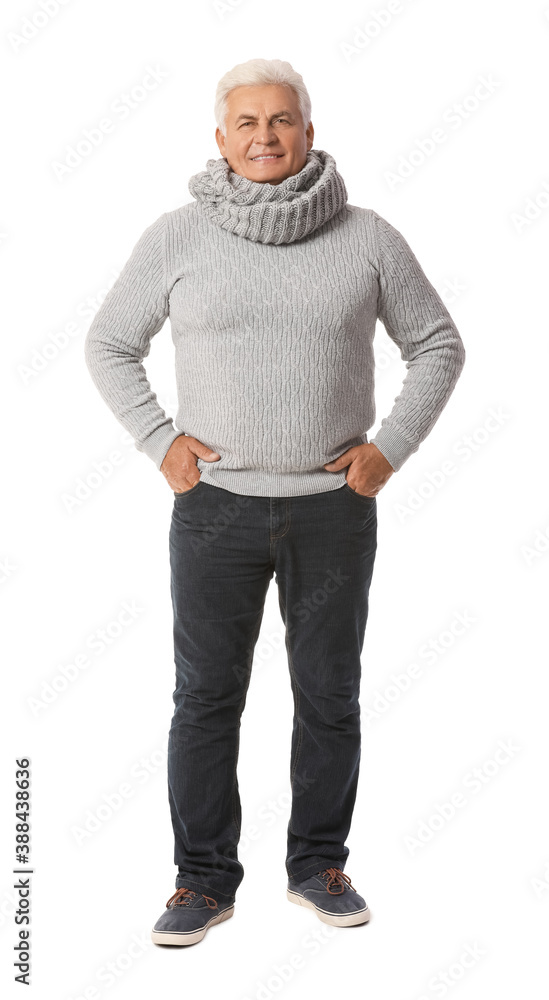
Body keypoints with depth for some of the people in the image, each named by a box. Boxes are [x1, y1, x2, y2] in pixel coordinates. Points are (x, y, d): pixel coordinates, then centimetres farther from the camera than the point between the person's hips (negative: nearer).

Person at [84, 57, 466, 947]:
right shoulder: (177, 237, -1)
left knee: (330, 696, 10)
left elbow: (437, 345, 8)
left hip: (335, 506, 1)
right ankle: (204, 878, 20)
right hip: (216, 503, 0)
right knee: (205, 698, 5)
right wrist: (159, 441, -2)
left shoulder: (367, 238, -1)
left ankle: (318, 865, 28)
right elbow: (110, 345, 9)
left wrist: (390, 446, -2)